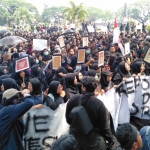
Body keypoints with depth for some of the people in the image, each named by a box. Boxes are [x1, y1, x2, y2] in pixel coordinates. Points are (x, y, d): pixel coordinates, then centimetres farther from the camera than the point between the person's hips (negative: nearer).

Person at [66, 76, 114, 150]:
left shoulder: (73, 99, -14)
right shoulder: (99, 104, -23)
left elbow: (68, 119, 1)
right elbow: (104, 126, -15)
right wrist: (111, 140, 3)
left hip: (74, 137, 3)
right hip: (93, 142, -3)